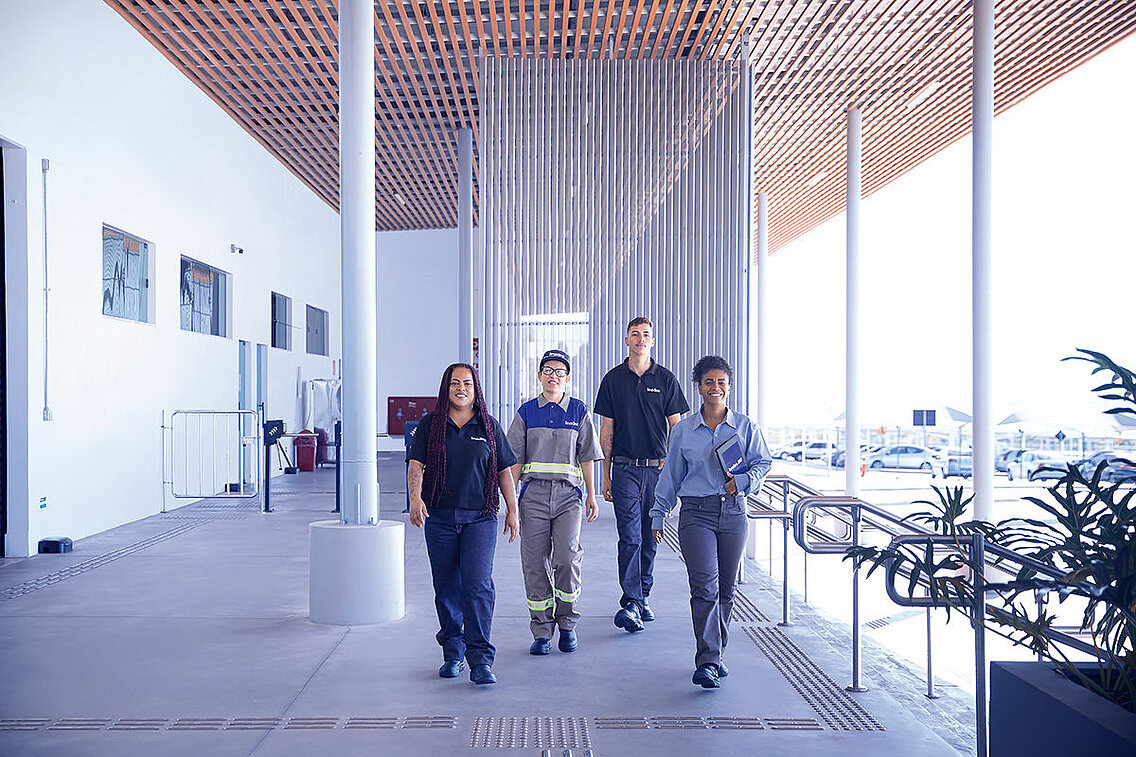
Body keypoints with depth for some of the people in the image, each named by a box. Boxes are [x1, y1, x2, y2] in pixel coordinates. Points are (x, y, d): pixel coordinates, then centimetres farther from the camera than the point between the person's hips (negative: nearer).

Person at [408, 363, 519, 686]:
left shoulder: (489, 426, 8)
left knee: (478, 584, -12)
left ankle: (480, 659, -8)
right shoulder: (430, 425, 7)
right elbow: (416, 465, -2)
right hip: (439, 517, 1)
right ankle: (453, 653, 23)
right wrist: (415, 498, -20)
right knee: (446, 588, 8)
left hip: (480, 517, -1)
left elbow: (504, 470, 11)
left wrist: (512, 510, 8)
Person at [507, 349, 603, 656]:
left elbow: (586, 456, 10)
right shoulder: (526, 412, 9)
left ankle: (567, 625, 7)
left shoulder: (578, 411, 9)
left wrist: (591, 495, 7)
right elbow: (516, 459, 9)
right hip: (534, 493, 1)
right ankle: (541, 631, 11)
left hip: (568, 492, -1)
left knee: (567, 557, -13)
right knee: (535, 562, 0)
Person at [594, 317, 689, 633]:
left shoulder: (666, 379, 5)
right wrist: (606, 475, 5)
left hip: (657, 468, 1)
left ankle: (642, 596, 23)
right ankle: (630, 603, -11)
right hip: (625, 468, -1)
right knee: (630, 538, -9)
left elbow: (676, 428, 5)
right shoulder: (613, 379, 5)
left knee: (650, 539, 9)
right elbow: (607, 431, 7)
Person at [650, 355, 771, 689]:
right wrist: (658, 515, 13)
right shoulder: (684, 430, 5)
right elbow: (671, 475, 11)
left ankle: (715, 654, 24)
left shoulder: (745, 426, 6)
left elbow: (763, 462, 9)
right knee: (705, 587, -12)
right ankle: (707, 662, -9)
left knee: (726, 589, 8)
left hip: (733, 513, 2)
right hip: (696, 514, -2)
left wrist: (742, 481, -11)